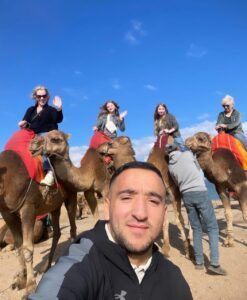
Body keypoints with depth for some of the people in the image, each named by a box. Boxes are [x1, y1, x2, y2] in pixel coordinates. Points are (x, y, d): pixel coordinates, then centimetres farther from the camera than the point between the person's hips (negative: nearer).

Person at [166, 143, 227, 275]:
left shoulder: (170, 166, 6)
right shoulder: (188, 154, -2)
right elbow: (199, 169, 14)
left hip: (186, 195, 4)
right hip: (200, 193, -4)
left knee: (196, 229, 13)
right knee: (212, 227, 2)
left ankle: (199, 262, 16)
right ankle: (214, 264, -4)